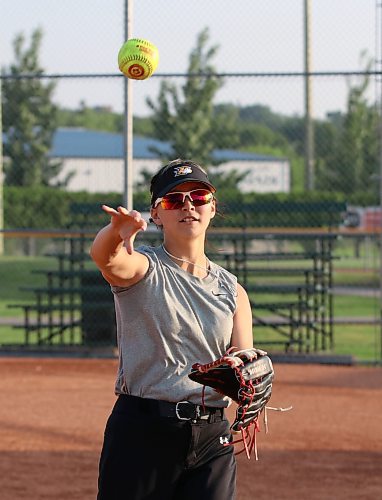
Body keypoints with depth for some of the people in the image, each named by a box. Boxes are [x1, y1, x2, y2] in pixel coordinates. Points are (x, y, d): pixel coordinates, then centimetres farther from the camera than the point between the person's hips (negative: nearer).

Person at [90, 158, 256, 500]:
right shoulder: (143, 268, -1)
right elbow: (103, 256, -24)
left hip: (212, 436, 4)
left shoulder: (232, 290, 12)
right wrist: (117, 231, -48)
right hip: (142, 432, -4)